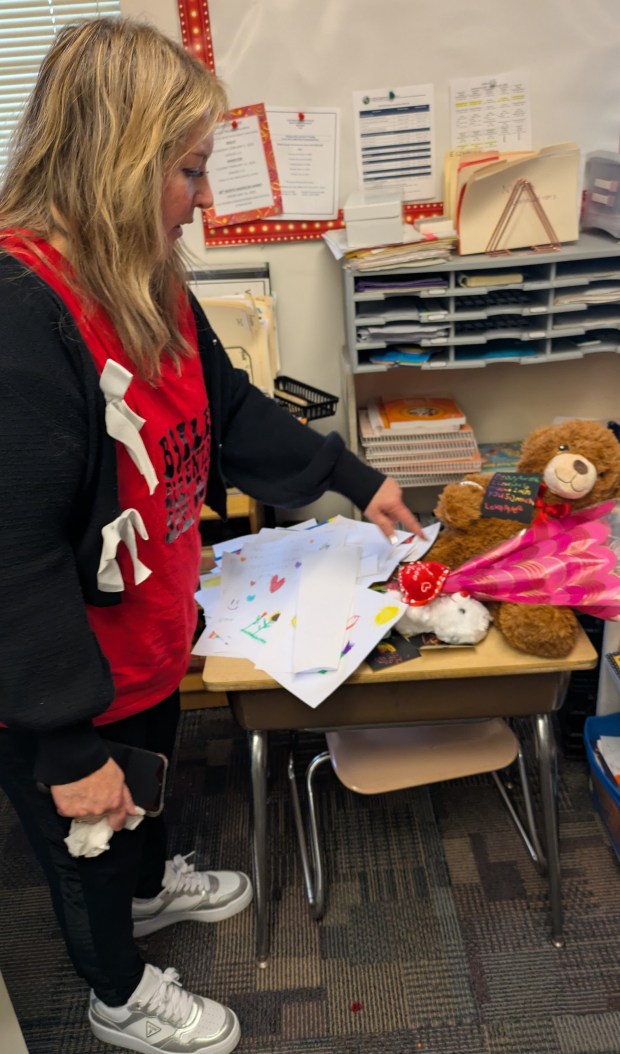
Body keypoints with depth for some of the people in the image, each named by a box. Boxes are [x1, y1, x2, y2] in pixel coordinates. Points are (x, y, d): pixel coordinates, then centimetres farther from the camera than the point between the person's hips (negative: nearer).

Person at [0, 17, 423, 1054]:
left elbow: (228, 409, 8)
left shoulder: (141, 281, -2)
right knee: (91, 838, 20)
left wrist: (354, 479, 11)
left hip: (150, 630, 8)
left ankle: (151, 888, 65)